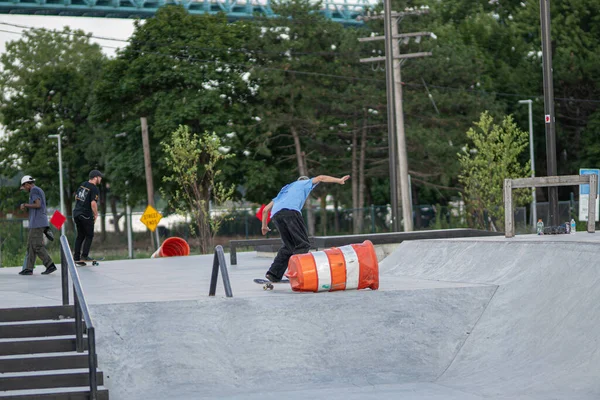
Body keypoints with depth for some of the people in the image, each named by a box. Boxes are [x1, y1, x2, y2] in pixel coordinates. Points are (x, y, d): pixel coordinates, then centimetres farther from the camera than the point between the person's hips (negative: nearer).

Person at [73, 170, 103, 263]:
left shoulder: (82, 185, 11)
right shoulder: (94, 189, -13)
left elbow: (76, 197, 20)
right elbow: (93, 203, -21)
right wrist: (95, 215, -8)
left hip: (76, 213, 7)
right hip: (86, 215, -7)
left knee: (80, 235, 14)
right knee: (89, 235, 4)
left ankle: (76, 257, 11)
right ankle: (84, 256, -3)